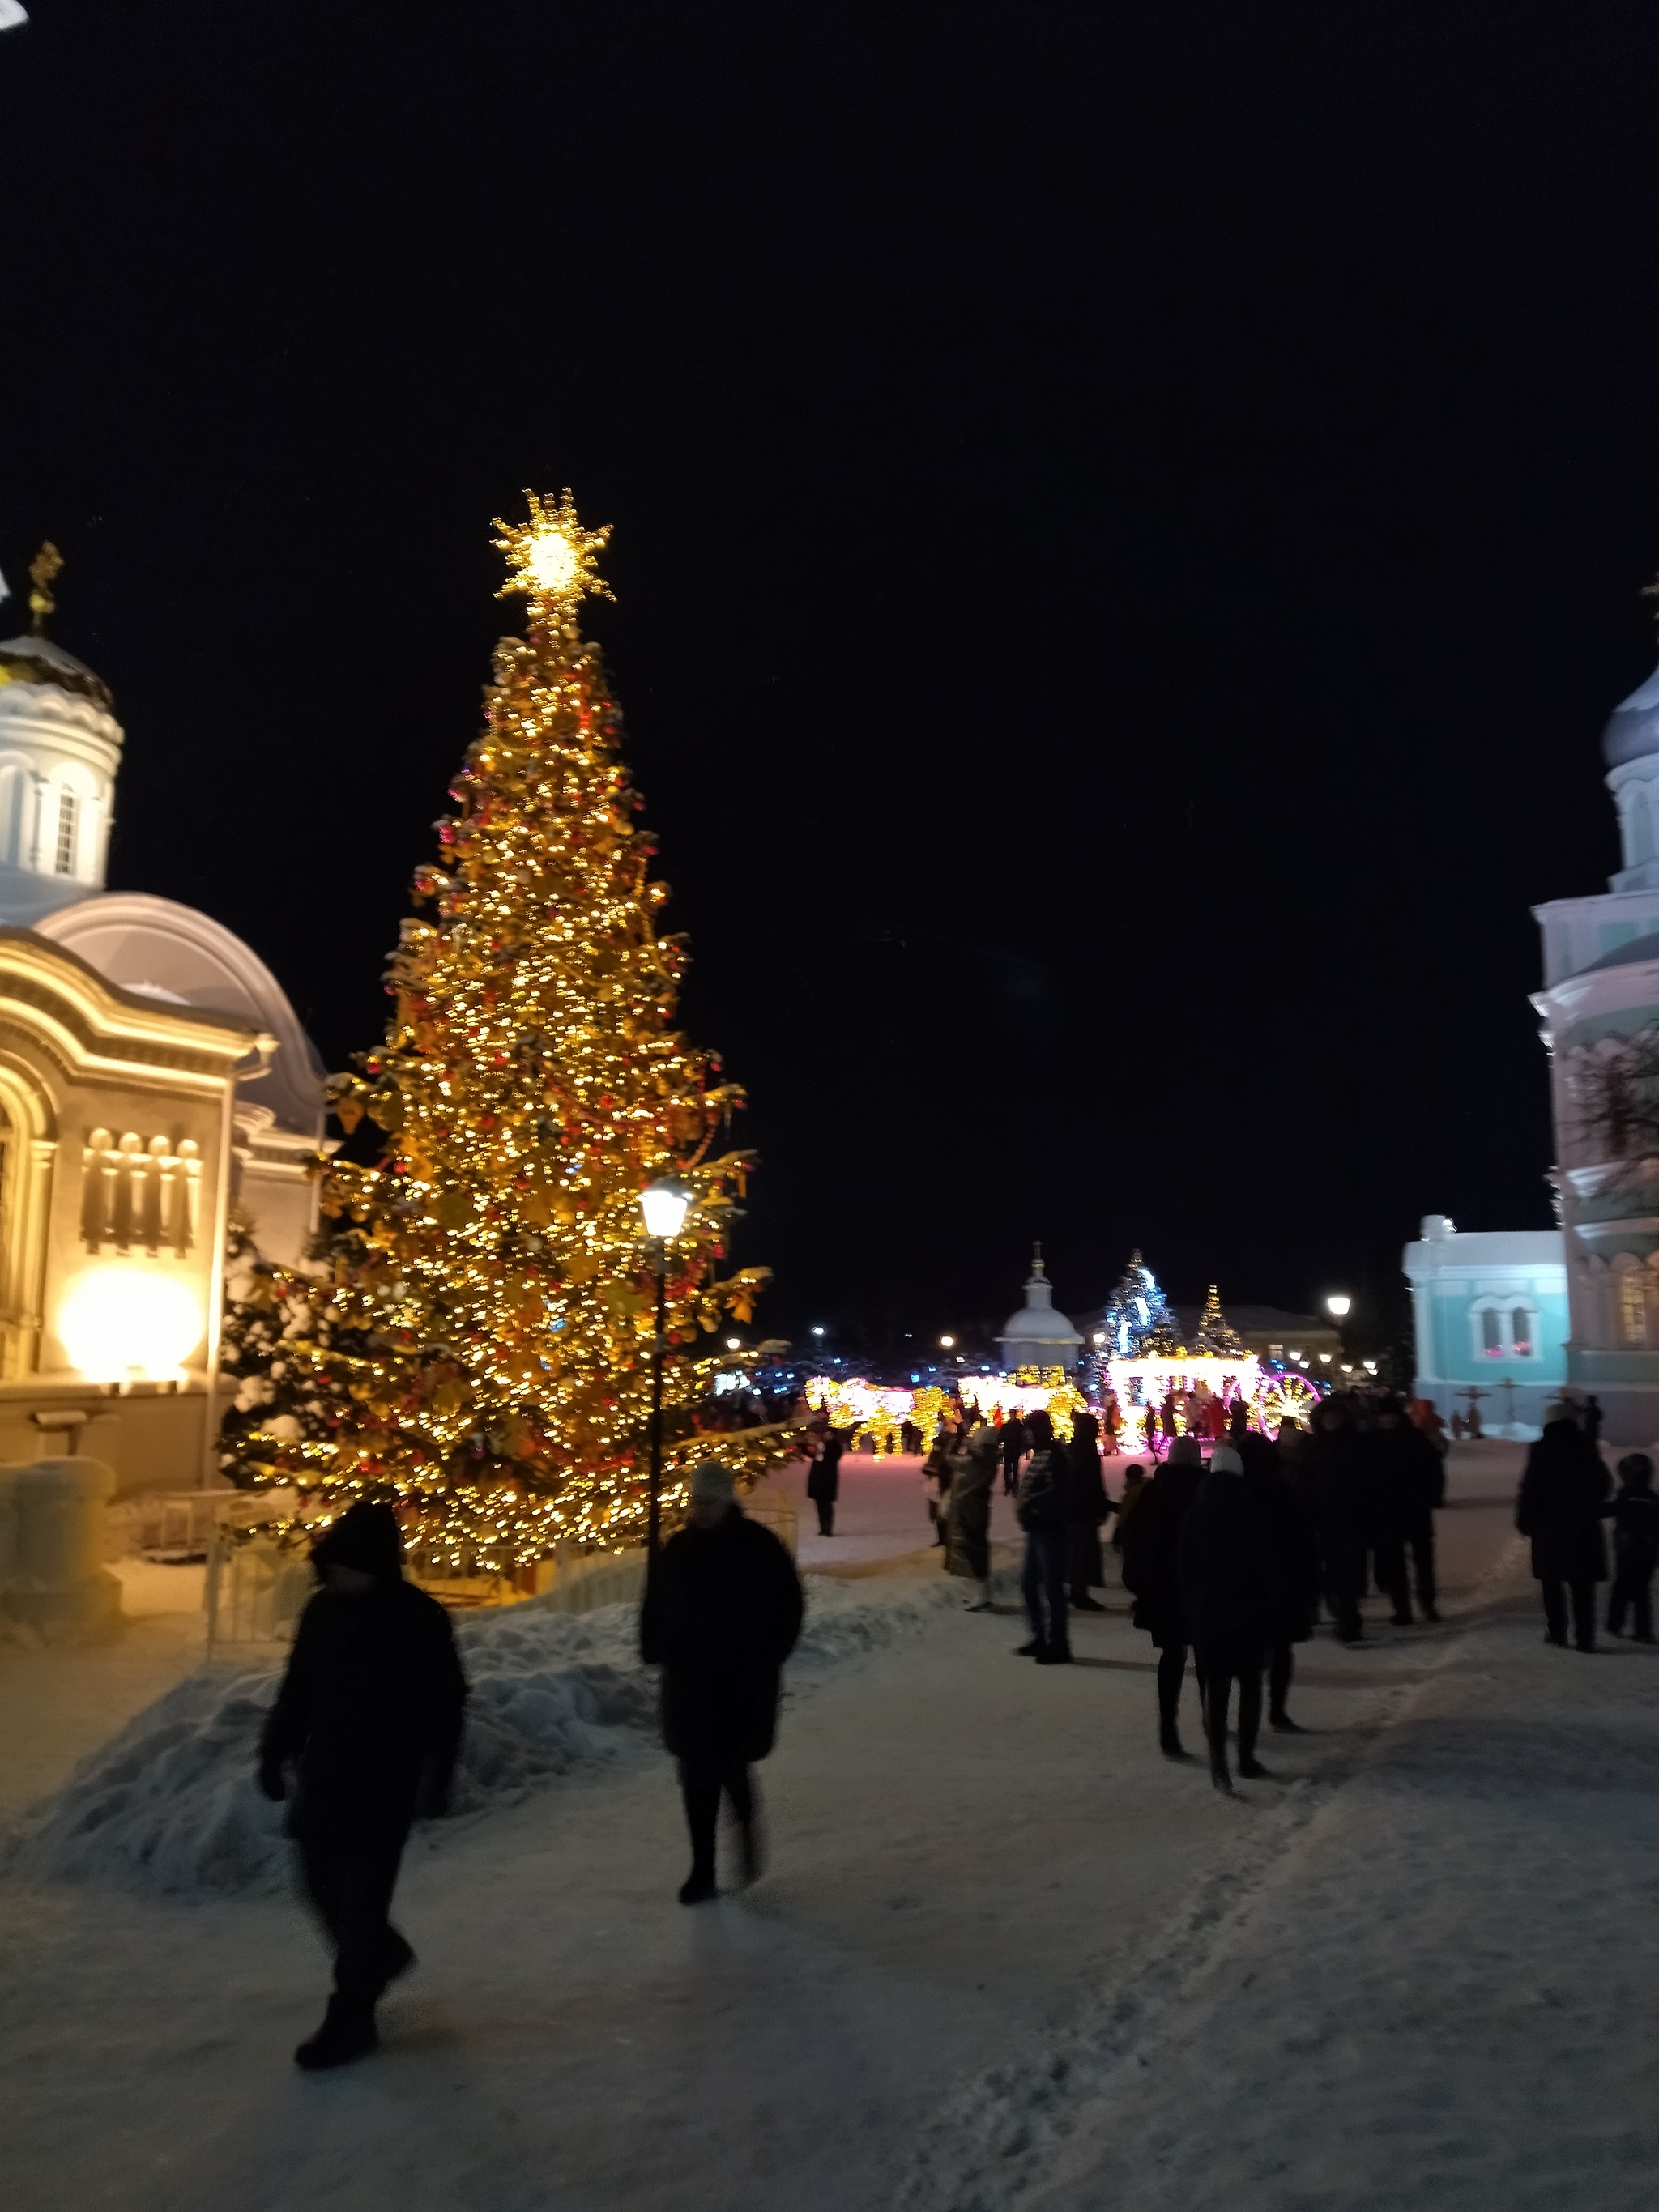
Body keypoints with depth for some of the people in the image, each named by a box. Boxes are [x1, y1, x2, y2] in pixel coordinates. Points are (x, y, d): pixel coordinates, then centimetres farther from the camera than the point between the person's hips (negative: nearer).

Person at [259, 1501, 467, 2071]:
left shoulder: (419, 1618, -15)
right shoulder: (323, 1610, 1)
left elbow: (446, 1704, -12)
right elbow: (297, 1689, 11)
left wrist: (435, 1773, -17)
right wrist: (275, 1753, 10)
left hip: (386, 1780, -6)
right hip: (324, 1772, 6)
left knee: (362, 1897, -2)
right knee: (322, 1883, 15)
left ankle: (351, 2019, 12)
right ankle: (380, 1954, 40)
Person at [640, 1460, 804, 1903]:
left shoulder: (758, 1545, -7)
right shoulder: (678, 1547, 4)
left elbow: (787, 1604, -3)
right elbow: (655, 1605, 13)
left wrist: (768, 1657, -7)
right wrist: (655, 1651, 3)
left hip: (743, 1679, -4)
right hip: (688, 1676, 4)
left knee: (728, 1764, -5)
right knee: (697, 1773, 6)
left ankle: (746, 1819, 29)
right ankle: (703, 1869, 18)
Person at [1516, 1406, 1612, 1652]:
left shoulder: (1542, 1449, -8)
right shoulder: (1587, 1447, 4)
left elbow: (1531, 1489, -12)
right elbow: (1604, 1484, 13)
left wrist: (1525, 1521, -2)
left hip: (1549, 1526, -3)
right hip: (1585, 1526, 3)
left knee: (1552, 1582, 9)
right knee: (1582, 1585, 5)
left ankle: (1557, 1633, 8)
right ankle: (1585, 1638, 2)